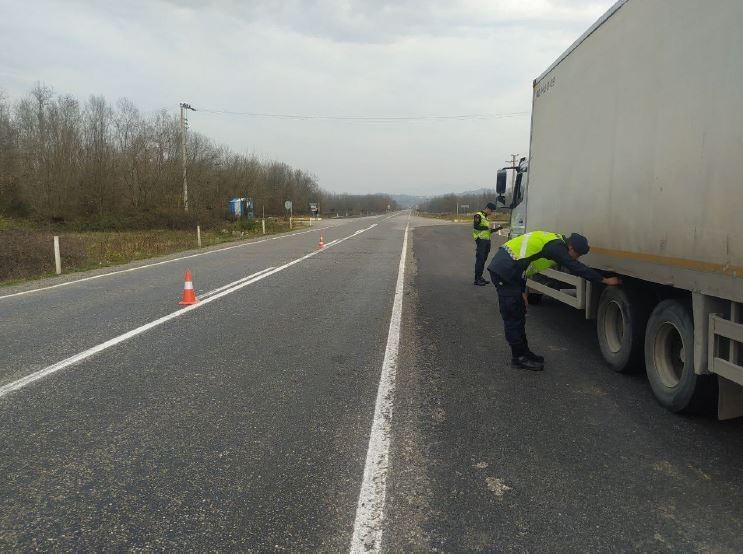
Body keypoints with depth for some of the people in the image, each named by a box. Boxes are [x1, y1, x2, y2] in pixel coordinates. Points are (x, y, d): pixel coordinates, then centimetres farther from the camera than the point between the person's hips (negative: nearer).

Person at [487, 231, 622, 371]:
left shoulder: (554, 241, 16)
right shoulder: (556, 247, -14)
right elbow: (576, 268, -18)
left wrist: (522, 291, 18)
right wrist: (605, 280, -9)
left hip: (508, 269, 11)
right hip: (504, 270, -11)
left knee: (519, 314, 16)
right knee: (513, 317, -3)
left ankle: (523, 353, 25)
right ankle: (519, 357, 5)